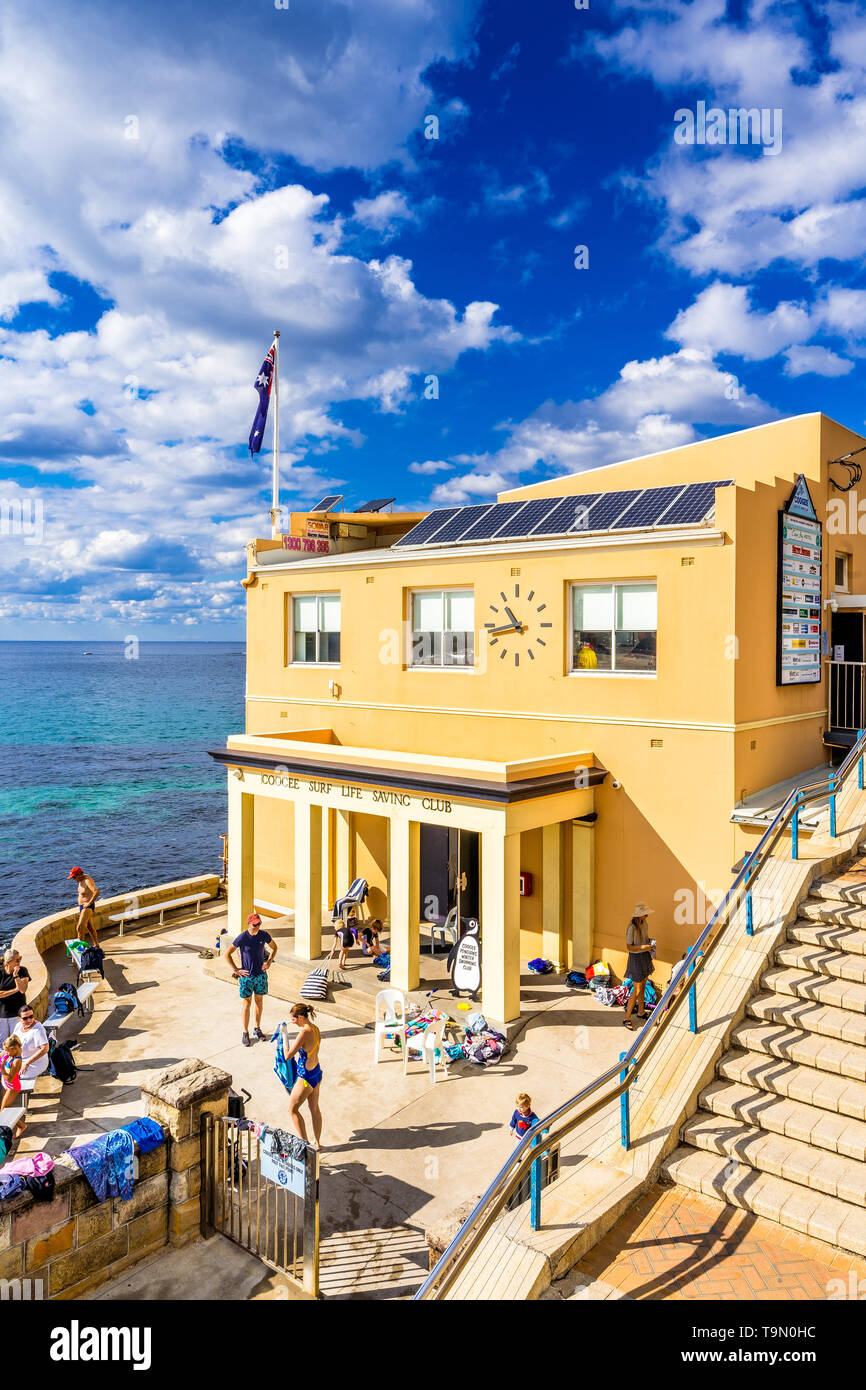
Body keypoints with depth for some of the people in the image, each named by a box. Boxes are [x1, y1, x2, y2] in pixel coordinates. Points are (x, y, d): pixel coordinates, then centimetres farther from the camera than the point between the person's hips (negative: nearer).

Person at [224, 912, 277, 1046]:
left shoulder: (264, 935, -6)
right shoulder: (242, 938, -16)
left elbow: (274, 948, 13)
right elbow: (227, 954, -8)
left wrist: (268, 963, 4)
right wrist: (236, 970, -8)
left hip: (261, 974, 3)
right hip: (247, 976, -3)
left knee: (259, 1001, 14)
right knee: (246, 1004, 5)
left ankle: (258, 1029, 29)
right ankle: (245, 1033, 17)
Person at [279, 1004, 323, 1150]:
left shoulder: (304, 1032, -27)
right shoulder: (315, 1029, -1)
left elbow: (287, 1055, -23)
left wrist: (284, 1035, -17)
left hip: (306, 1077, -8)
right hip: (317, 1073, 8)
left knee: (292, 1110, 10)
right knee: (314, 1108, 21)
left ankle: (305, 1143, 12)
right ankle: (316, 1142, 32)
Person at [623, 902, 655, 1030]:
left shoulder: (644, 923, 1)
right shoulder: (631, 927, -23)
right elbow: (629, 947, -19)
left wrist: (650, 942, -3)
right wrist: (644, 947, -26)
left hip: (645, 957, 8)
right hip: (636, 958, -8)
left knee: (642, 986, 19)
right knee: (637, 990, -4)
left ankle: (641, 1012, 35)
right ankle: (627, 1018, 6)